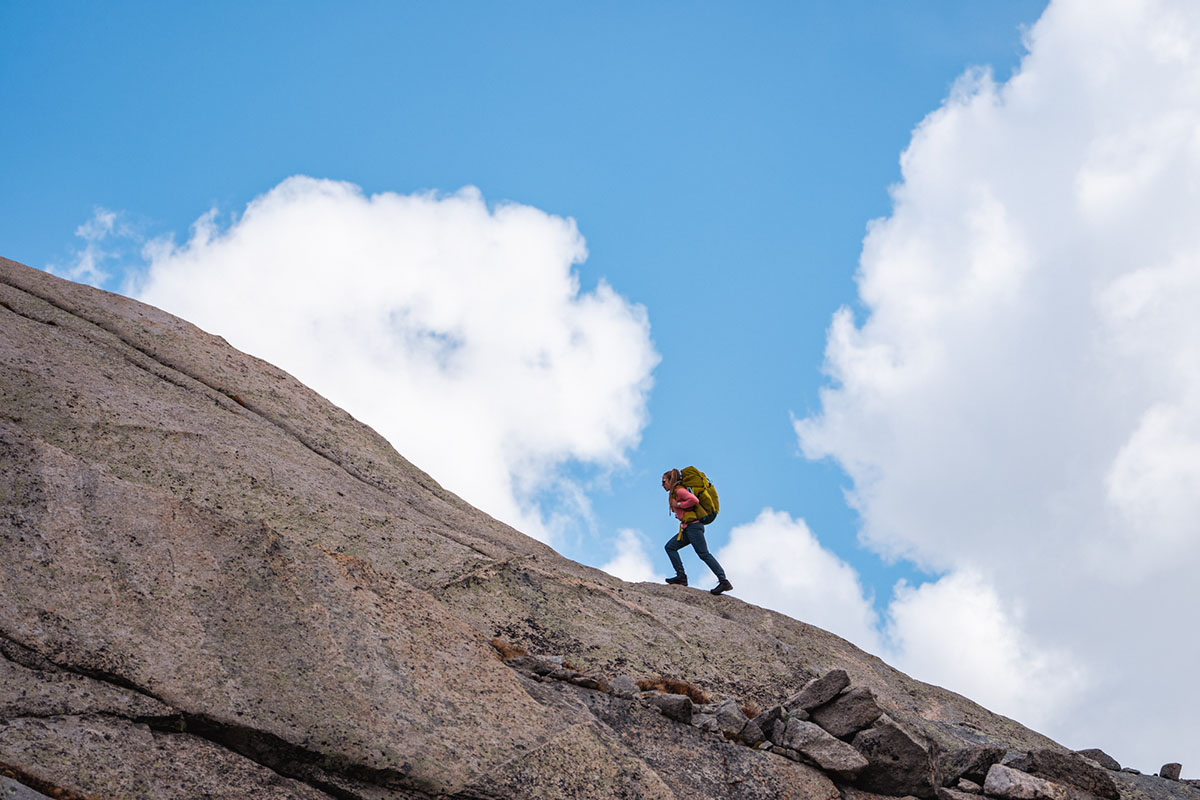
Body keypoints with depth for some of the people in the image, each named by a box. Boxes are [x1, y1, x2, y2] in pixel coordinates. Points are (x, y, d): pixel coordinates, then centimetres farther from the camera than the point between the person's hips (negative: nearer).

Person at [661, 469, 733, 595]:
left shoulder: (679, 490, -9)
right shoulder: (674, 493, 21)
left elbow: (694, 500, -23)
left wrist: (678, 505, -14)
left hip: (693, 526, -11)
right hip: (688, 528, 11)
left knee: (704, 554, -13)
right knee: (670, 547, 8)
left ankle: (724, 581, -17)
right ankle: (681, 576, -1)